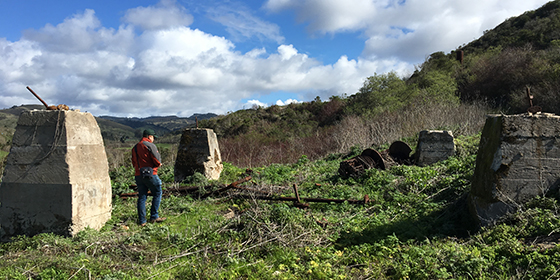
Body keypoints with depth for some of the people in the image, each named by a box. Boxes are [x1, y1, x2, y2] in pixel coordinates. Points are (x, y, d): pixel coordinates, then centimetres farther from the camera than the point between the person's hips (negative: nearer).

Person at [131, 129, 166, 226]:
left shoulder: (135, 147, 16)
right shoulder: (150, 145, -8)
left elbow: (134, 162, 19)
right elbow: (157, 160, -13)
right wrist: (158, 164, 6)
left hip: (138, 174, 7)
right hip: (150, 174, -7)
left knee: (142, 196, 10)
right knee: (157, 193, 7)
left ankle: (142, 220, 9)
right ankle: (154, 217, 5)